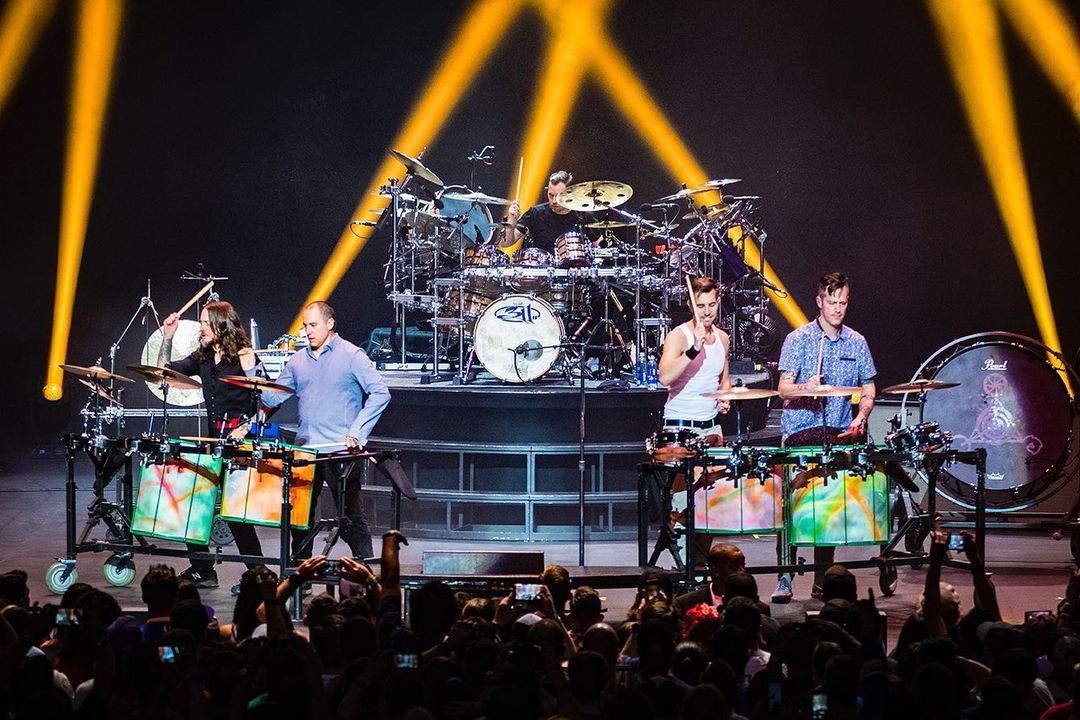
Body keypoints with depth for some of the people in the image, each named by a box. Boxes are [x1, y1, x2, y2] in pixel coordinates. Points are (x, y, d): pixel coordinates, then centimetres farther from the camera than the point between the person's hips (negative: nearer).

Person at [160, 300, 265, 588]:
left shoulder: (244, 357, -8)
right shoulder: (202, 358, 11)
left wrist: (246, 427, -17)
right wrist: (167, 337, 7)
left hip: (241, 440, -7)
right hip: (214, 439, 7)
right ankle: (201, 571, 10)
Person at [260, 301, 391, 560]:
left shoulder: (351, 356, -4)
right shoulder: (298, 361, 14)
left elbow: (380, 393, -11)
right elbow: (272, 398, 14)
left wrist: (357, 432, -18)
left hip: (341, 452, -6)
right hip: (304, 449, 6)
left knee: (351, 518, -3)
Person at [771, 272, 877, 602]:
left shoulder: (856, 343, 10)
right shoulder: (798, 339, -1)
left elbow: (868, 390, 17)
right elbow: (783, 389, -7)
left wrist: (861, 417, -2)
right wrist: (805, 387, -28)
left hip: (839, 434, 3)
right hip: (800, 430, -3)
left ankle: (823, 579, 7)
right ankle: (785, 578, -9)